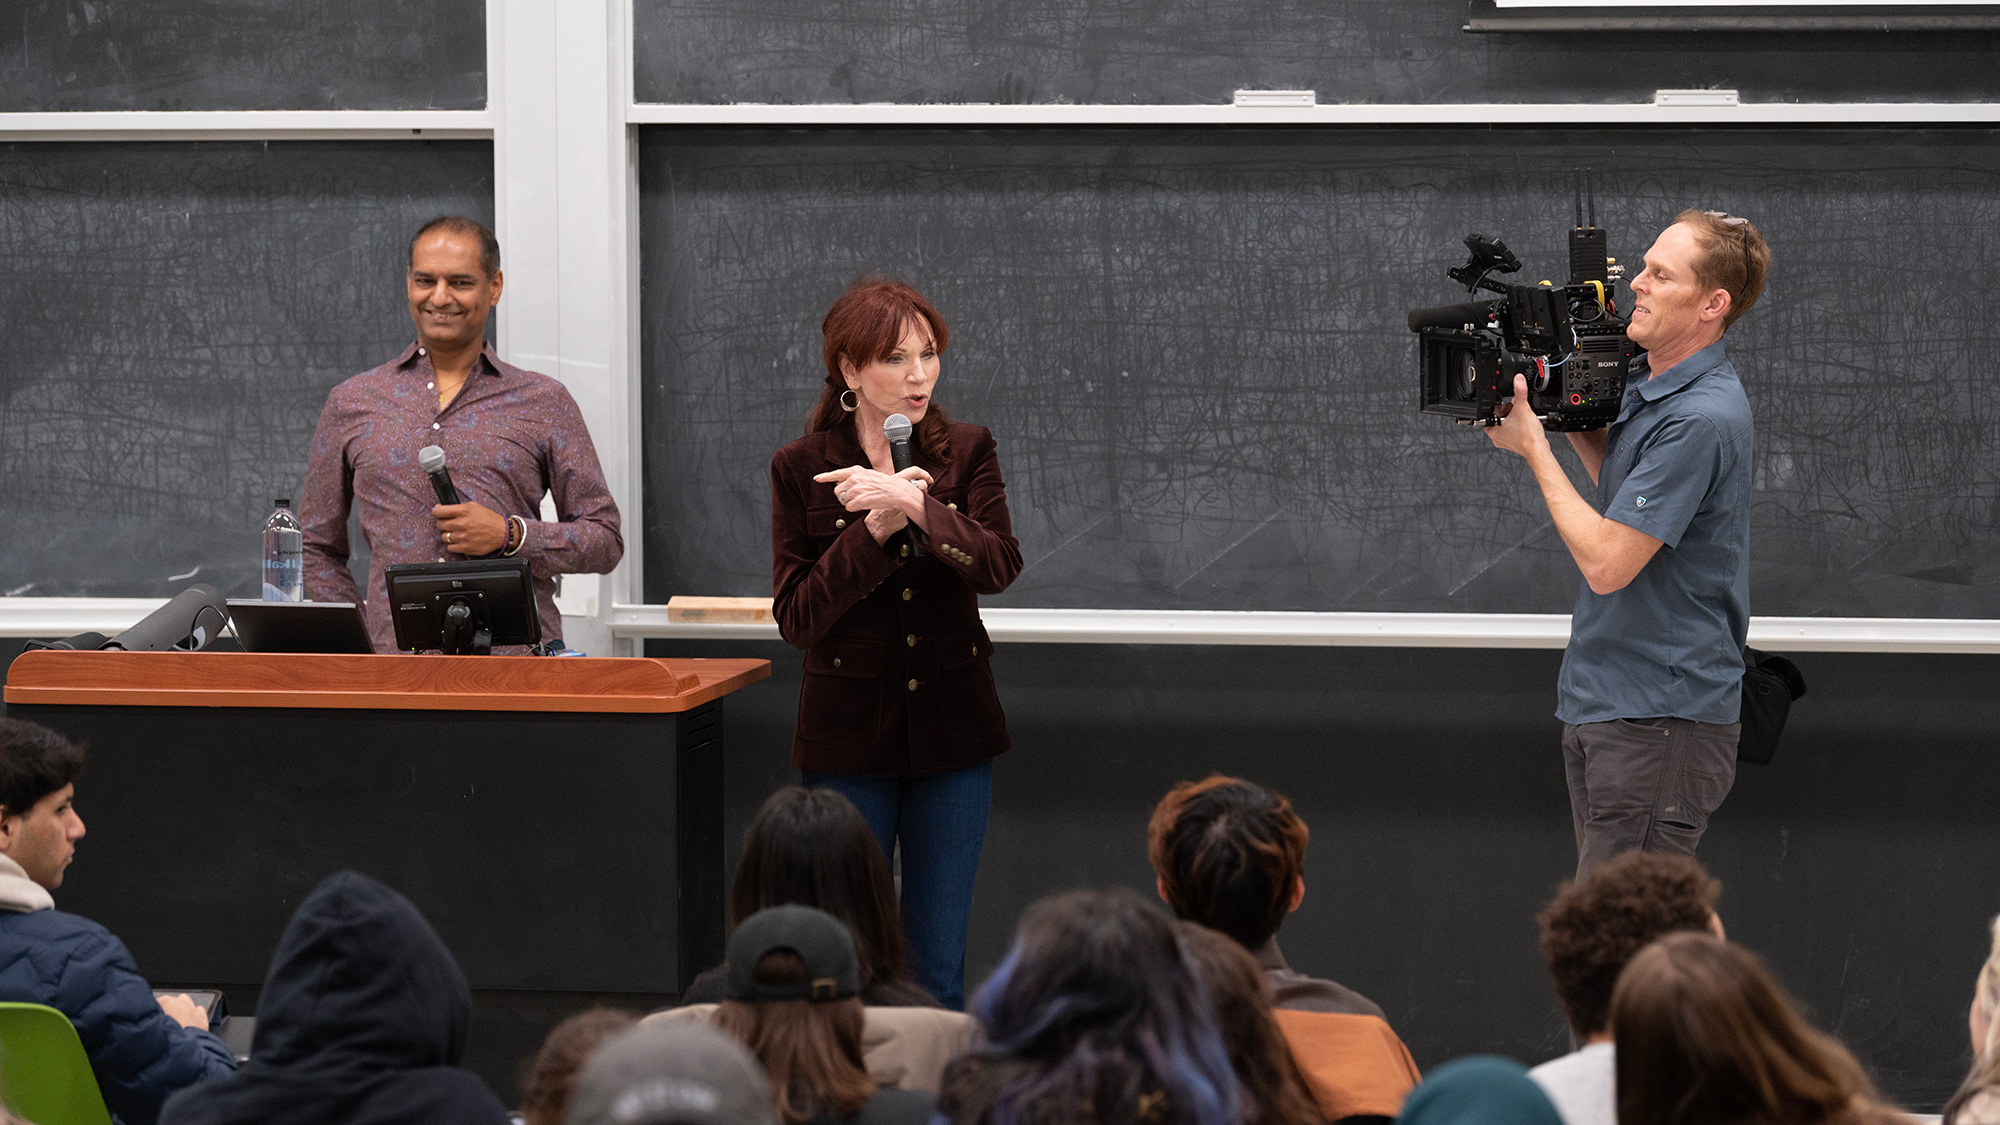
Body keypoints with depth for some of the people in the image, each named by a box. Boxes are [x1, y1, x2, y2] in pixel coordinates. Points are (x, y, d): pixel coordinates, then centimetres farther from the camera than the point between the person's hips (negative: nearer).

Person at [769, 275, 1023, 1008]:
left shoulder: (966, 453, 2)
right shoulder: (802, 468, -2)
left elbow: (1000, 564, -14)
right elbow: (796, 618, -8)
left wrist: (911, 505, -27)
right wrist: (873, 531, -19)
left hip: (952, 727, 1)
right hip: (849, 729, -1)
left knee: (939, 968, 5)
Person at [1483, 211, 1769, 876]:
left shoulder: (1702, 417, -20)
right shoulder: (1648, 384, 12)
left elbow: (1606, 561, -21)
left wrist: (1533, 446, -10)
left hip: (1660, 721, -10)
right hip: (1602, 707, 10)